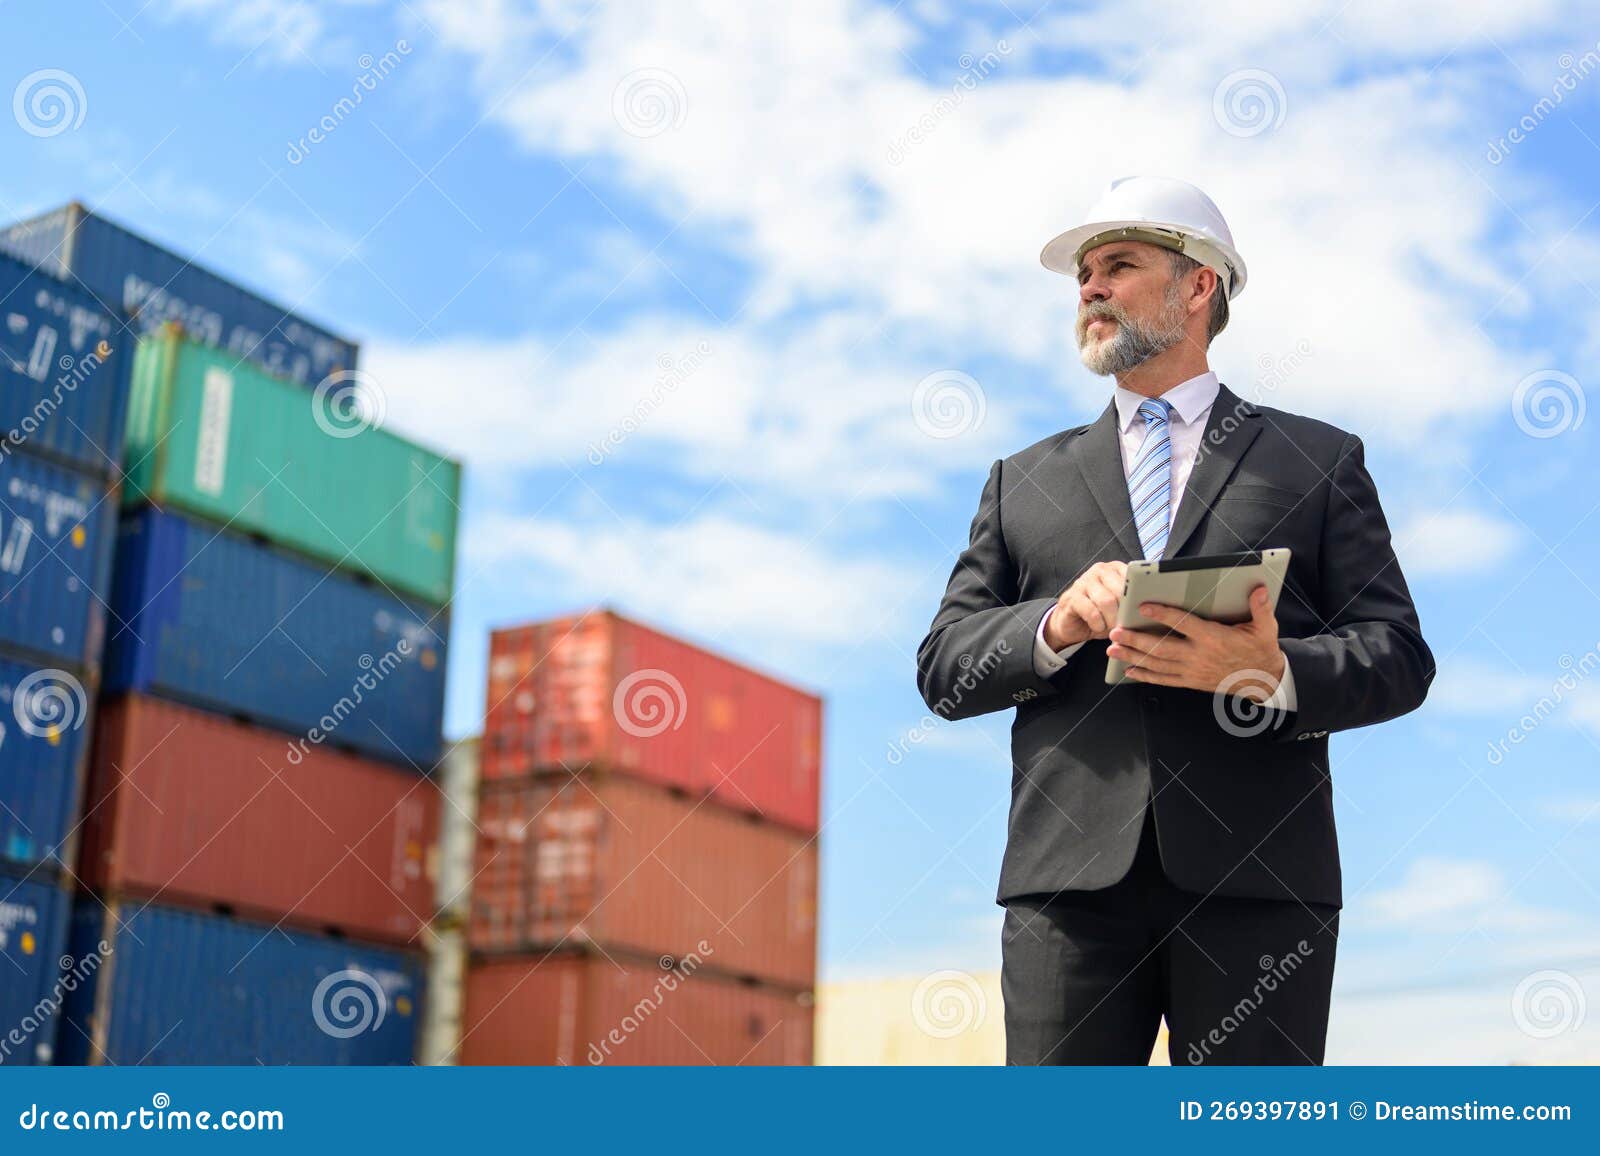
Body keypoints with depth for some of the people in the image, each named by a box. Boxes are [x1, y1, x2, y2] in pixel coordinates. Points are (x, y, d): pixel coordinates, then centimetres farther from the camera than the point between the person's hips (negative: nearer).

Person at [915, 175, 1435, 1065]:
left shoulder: (1320, 460, 15)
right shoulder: (1024, 482, 20)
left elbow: (1399, 656, 7)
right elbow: (943, 668, 13)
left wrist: (1274, 674, -13)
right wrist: (1056, 625, -7)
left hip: (1257, 878, -1)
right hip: (1070, 876, 2)